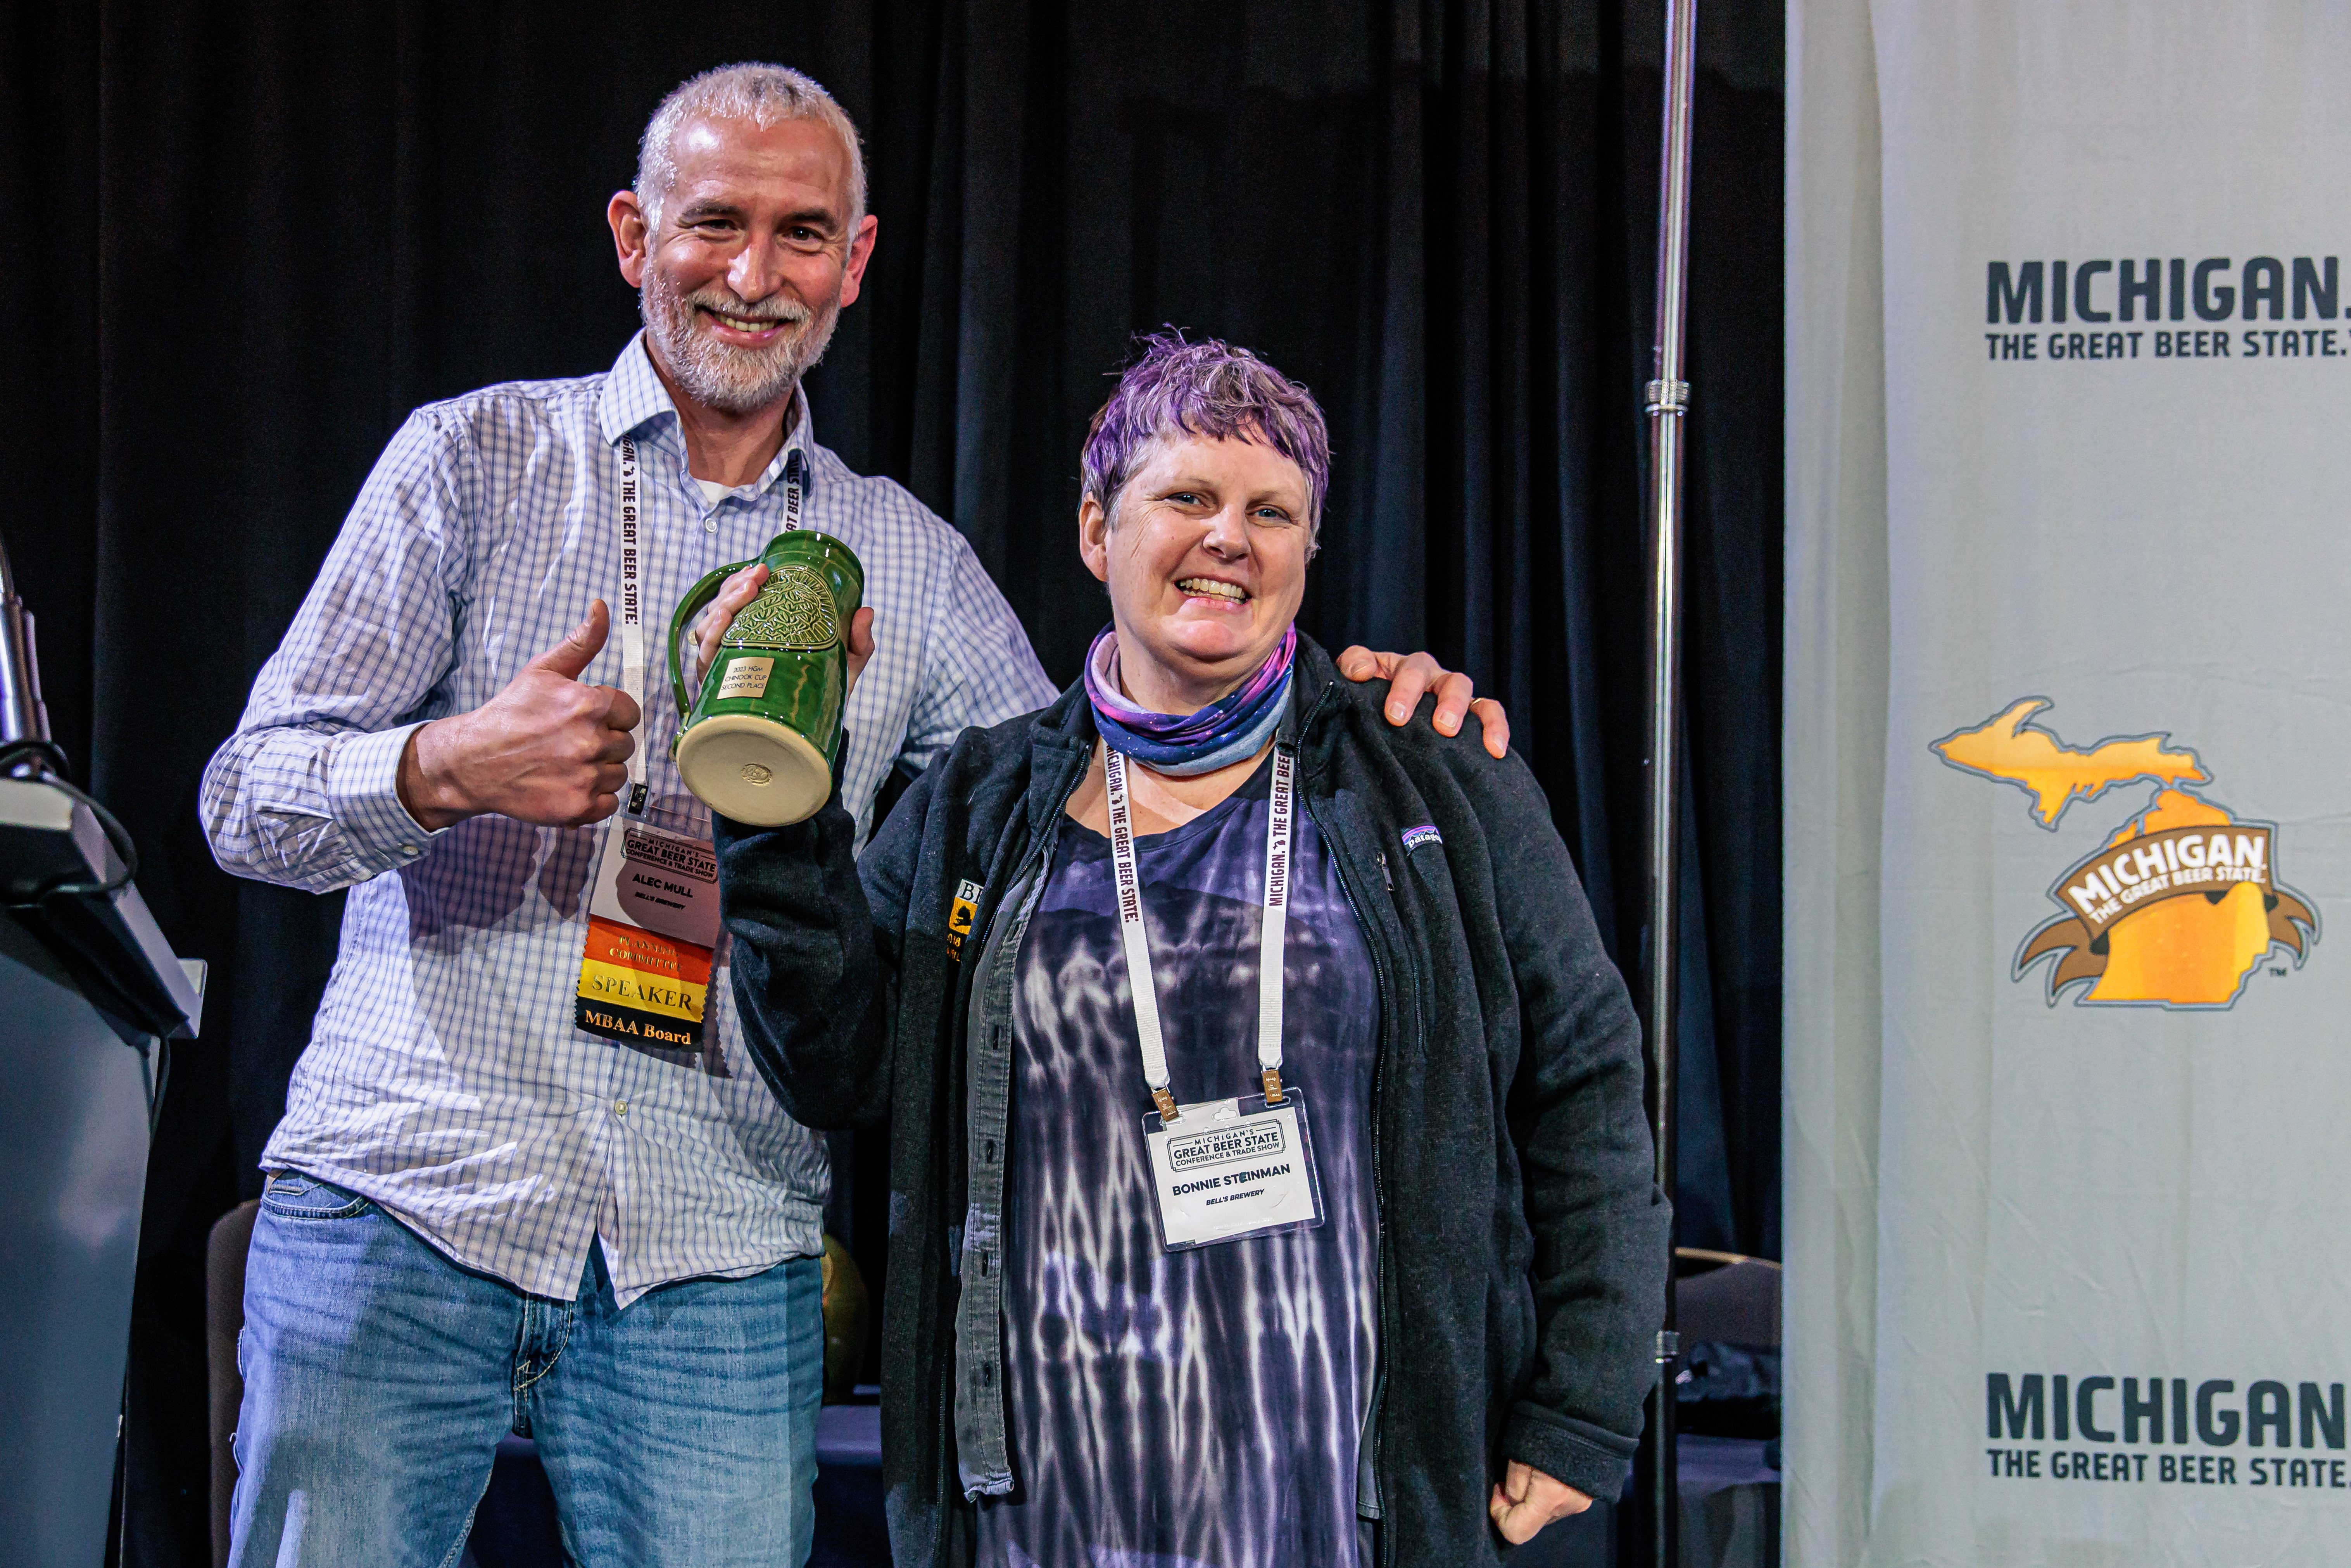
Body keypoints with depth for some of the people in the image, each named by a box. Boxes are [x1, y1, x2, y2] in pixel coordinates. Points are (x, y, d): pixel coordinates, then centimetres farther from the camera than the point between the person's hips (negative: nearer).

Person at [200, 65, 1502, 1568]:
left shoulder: (912, 568, 12)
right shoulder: (477, 460, 5)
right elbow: (250, 802, 0)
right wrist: (450, 768, -21)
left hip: (714, 1264, 2)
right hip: (400, 1209, -1)